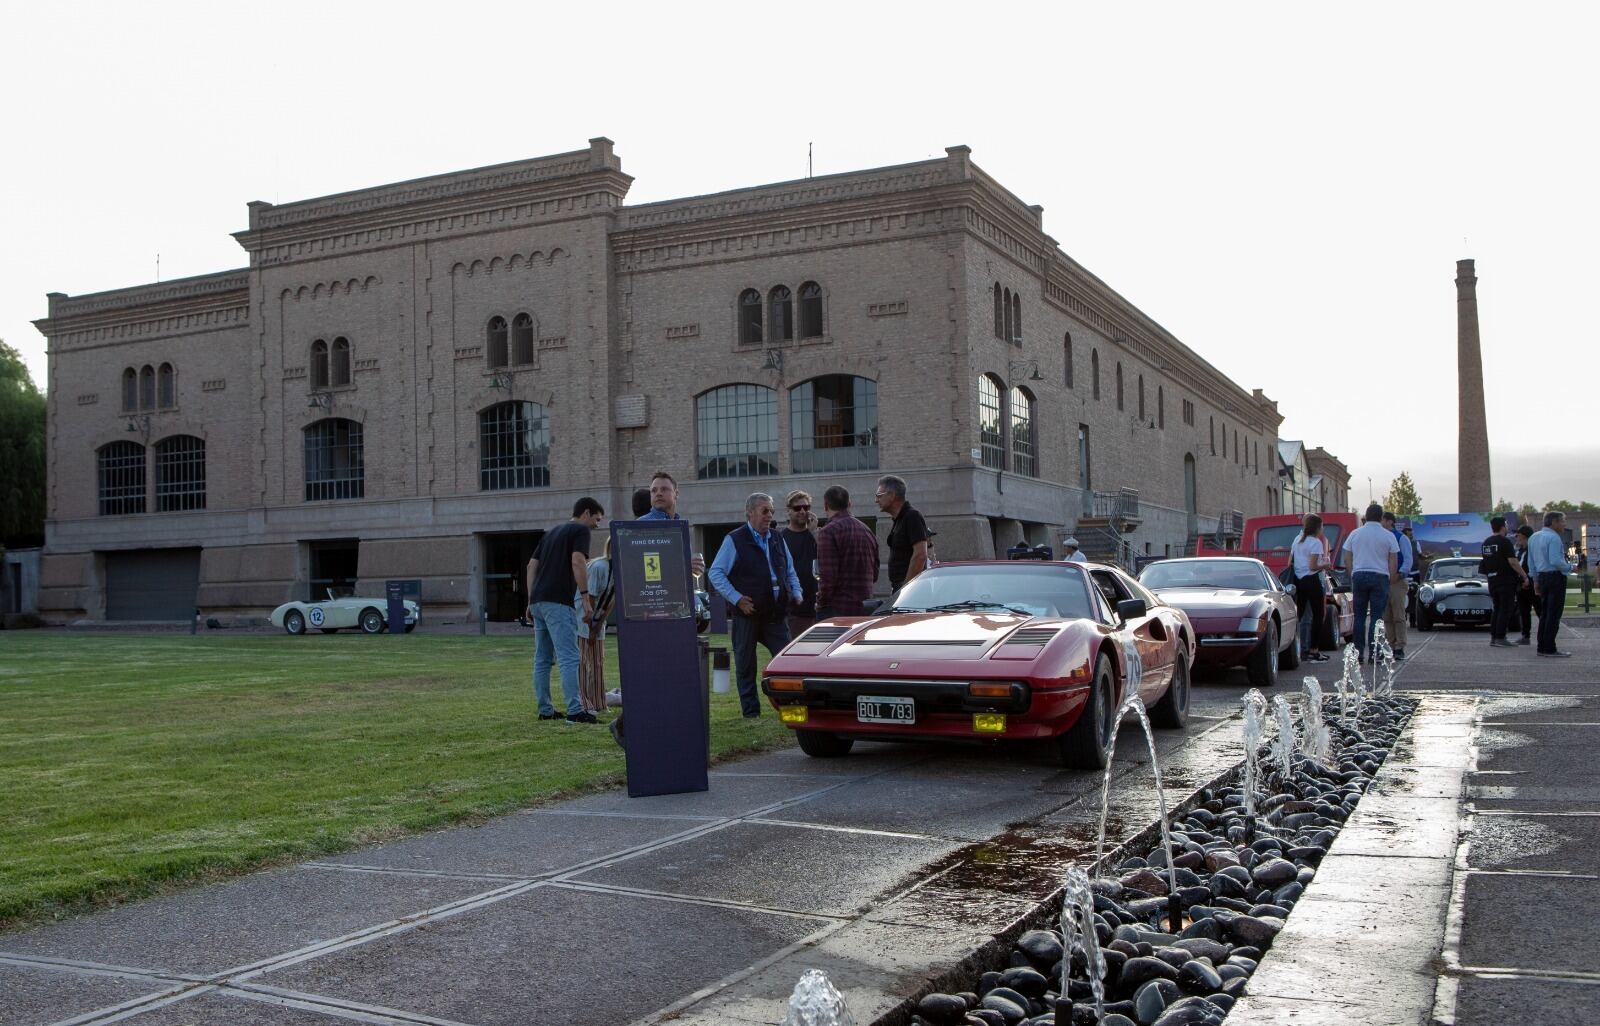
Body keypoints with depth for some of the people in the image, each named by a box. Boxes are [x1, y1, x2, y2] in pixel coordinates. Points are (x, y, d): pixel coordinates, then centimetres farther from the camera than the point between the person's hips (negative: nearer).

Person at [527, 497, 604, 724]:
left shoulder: (552, 533, 24)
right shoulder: (581, 530, 0)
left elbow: (532, 565, 19)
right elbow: (577, 562, -16)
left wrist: (531, 601, 18)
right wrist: (585, 596, -15)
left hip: (538, 601, 9)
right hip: (558, 602, -9)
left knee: (542, 659, 11)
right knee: (569, 657, -12)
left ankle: (545, 710, 15)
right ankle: (575, 711, -16)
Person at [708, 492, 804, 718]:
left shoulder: (777, 539, 13)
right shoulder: (734, 540, -5)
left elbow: (790, 571, 23)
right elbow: (716, 573, -6)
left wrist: (796, 593, 6)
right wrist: (737, 598, -13)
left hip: (775, 614, 4)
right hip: (746, 615, -4)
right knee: (746, 665, 4)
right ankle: (751, 712, 14)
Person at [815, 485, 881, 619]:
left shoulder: (828, 532, -11)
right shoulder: (867, 530, 14)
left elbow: (828, 576, -17)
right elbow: (874, 574, 19)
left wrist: (821, 602, -4)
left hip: (836, 609, -7)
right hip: (864, 609, 7)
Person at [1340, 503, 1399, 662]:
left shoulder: (1354, 534, 6)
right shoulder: (1388, 536, -1)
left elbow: (1347, 558, 9)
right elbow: (1393, 561, -1)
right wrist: (1391, 579, 7)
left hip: (1358, 576, 2)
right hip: (1380, 577, -2)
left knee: (1359, 616, 7)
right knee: (1376, 617, -2)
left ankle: (1358, 653, 6)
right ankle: (1374, 653, -5)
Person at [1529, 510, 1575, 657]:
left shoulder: (1534, 538, 13)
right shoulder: (1554, 538, -15)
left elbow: (1531, 562, 16)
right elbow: (1555, 561, -24)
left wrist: (1536, 581, 21)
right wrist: (1570, 568, -8)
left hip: (1542, 577, 9)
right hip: (1556, 577, -9)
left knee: (1544, 613, 14)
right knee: (1554, 615, -5)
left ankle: (1542, 647, 17)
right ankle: (1550, 649, -4)